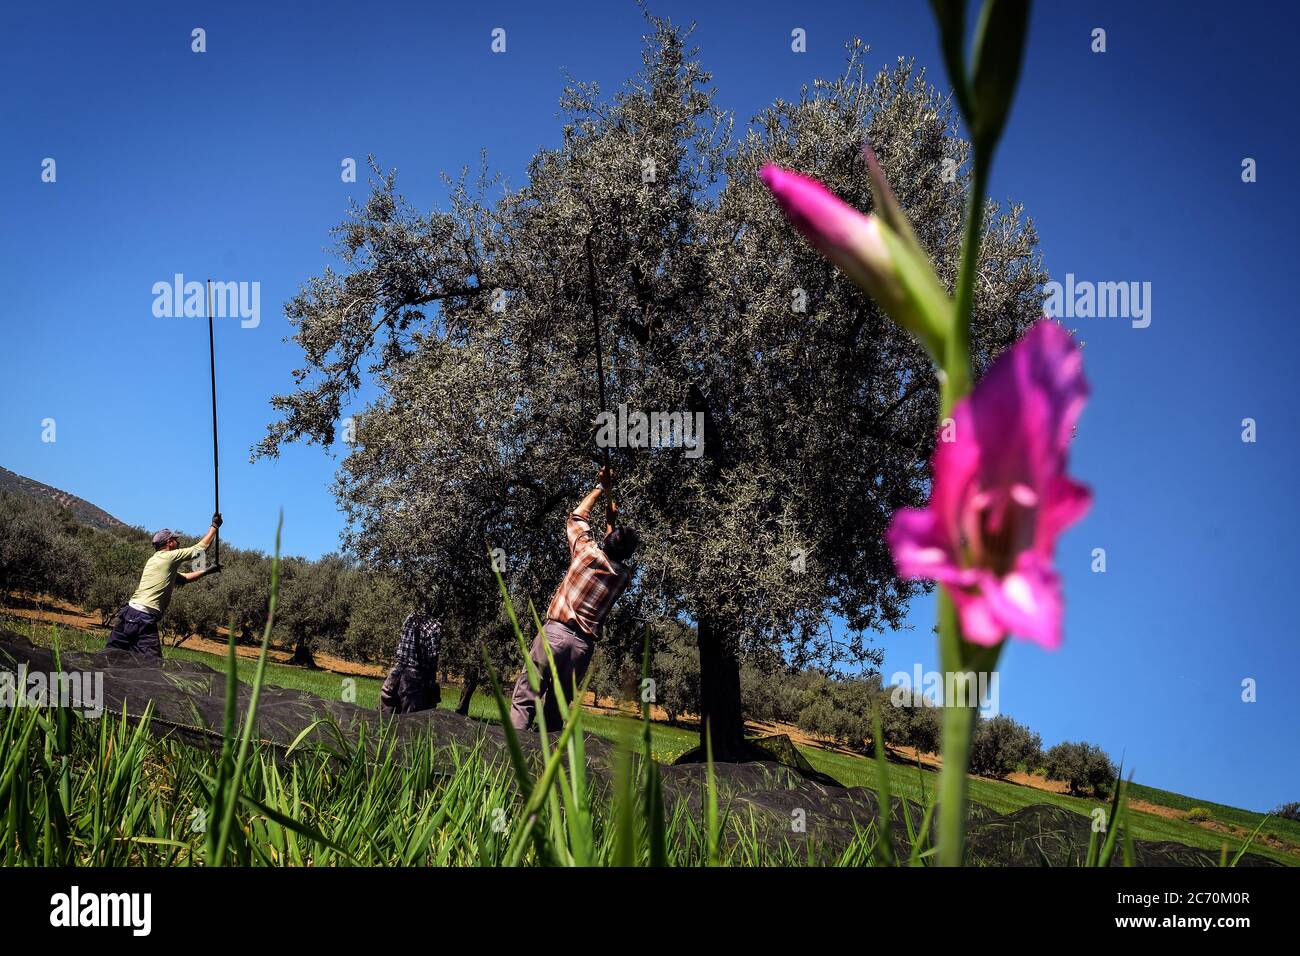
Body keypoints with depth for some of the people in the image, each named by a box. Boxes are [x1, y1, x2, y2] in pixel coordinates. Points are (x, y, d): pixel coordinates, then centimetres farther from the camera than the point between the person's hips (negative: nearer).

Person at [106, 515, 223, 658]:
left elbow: (184, 577, 32)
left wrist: (207, 571, 33)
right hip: (144, 618, -9)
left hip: (129, 611, 9)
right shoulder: (170, 556, -2)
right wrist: (214, 526, 18)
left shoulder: (154, 560, 23)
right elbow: (201, 547, 6)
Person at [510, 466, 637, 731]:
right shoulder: (624, 576, 8)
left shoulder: (589, 552, -2)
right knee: (557, 706, 9)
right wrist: (612, 521, 37)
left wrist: (601, 487, 26)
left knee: (525, 698, -8)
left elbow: (577, 516, 16)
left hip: (555, 632, -4)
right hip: (583, 645, 4)